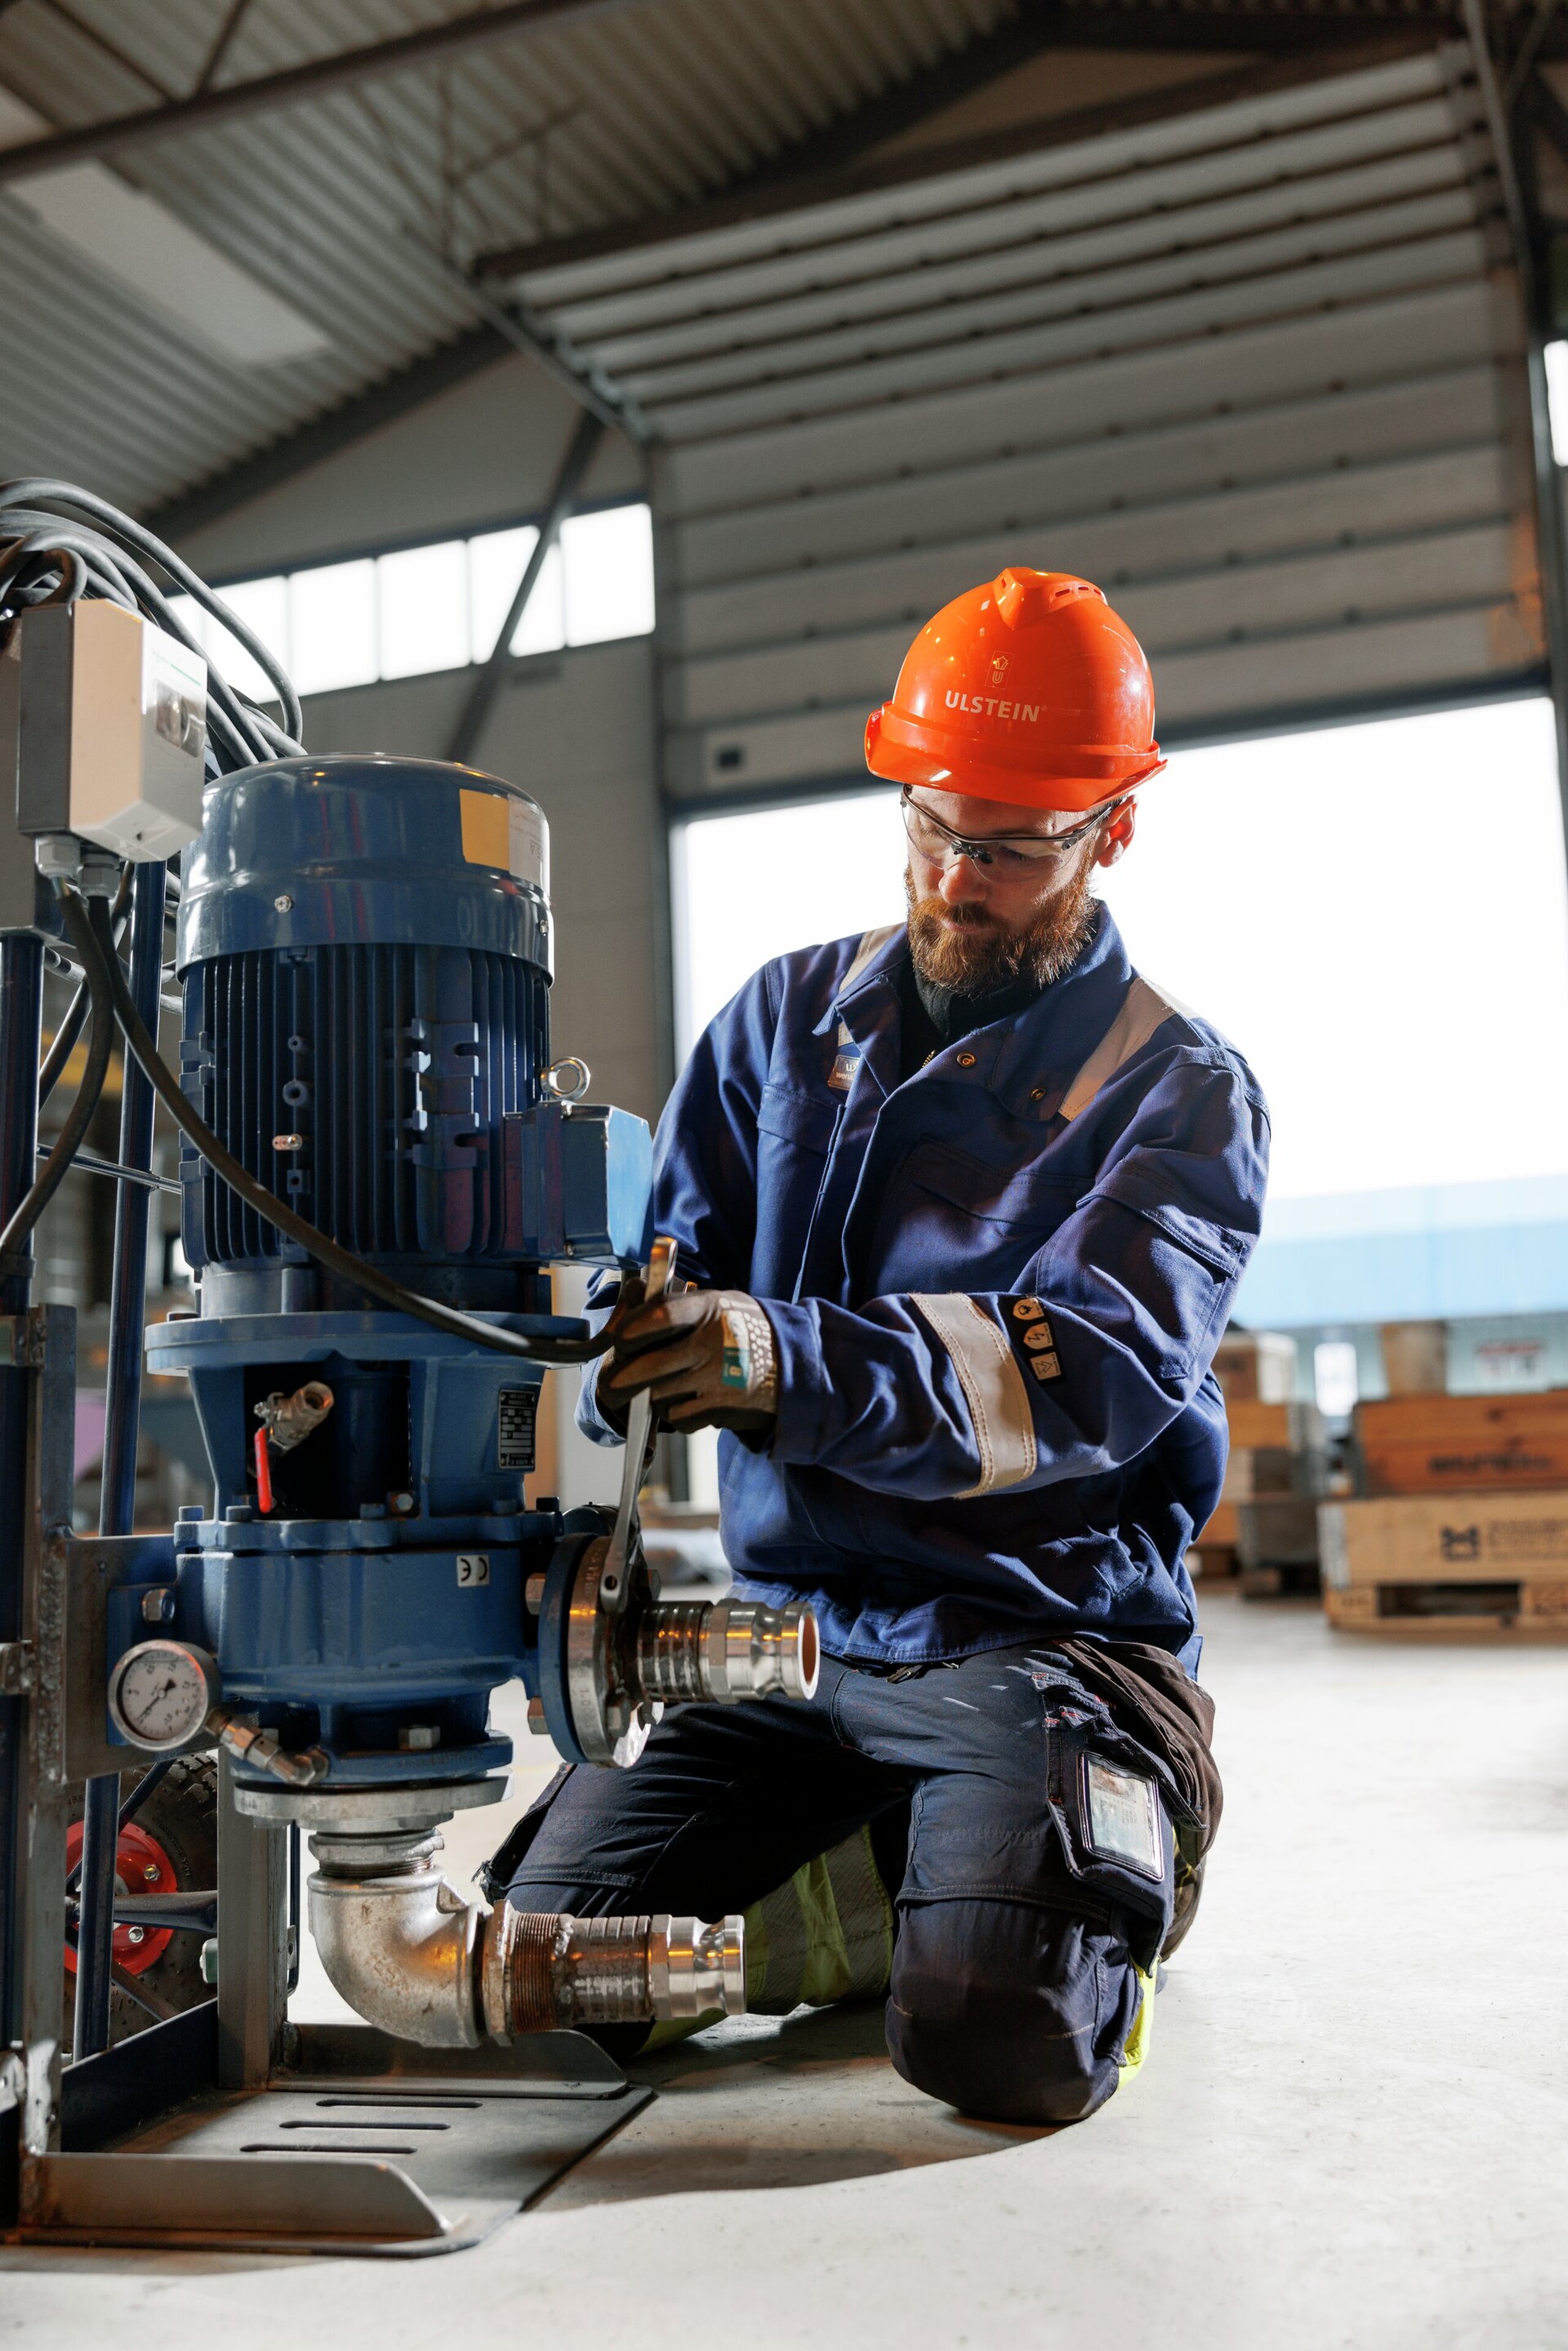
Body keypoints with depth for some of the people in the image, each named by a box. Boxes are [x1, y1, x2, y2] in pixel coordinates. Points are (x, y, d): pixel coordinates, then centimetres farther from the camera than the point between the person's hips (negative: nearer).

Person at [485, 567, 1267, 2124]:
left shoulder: (1182, 1092, -2)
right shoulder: (790, 1018, 11)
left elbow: (1097, 1368, -19)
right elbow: (672, 1256, 7)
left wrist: (797, 1364, -37)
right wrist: (616, 1352, -20)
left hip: (1038, 1636, -3)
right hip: (790, 1635, 4)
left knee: (992, 2036, -26)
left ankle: (1098, 1856, 11)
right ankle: (930, 1877, 14)